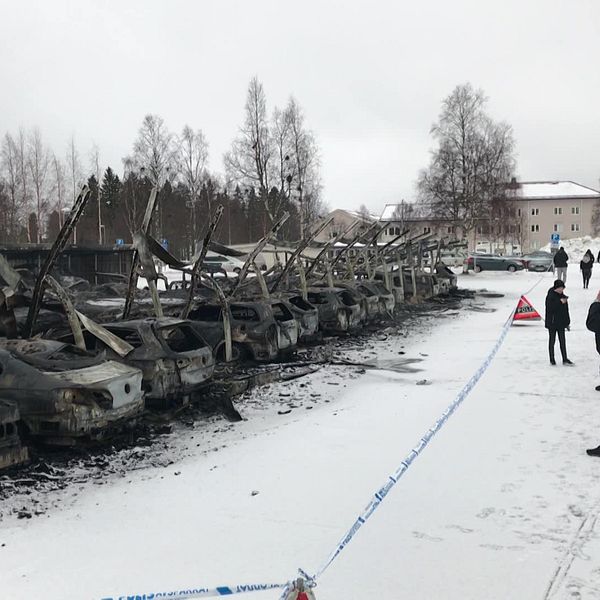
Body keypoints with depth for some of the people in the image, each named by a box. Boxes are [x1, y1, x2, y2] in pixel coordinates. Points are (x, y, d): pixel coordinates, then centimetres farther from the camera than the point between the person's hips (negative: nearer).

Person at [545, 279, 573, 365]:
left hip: (561, 323, 6)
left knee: (562, 341, 7)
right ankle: (552, 359, 13)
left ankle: (565, 359, 11)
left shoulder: (562, 296, 7)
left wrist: (567, 322, 14)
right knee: (552, 340, 4)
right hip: (552, 323, -6)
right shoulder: (550, 296, -12)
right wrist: (560, 302, -28)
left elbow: (566, 310, 13)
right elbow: (550, 308, -24)